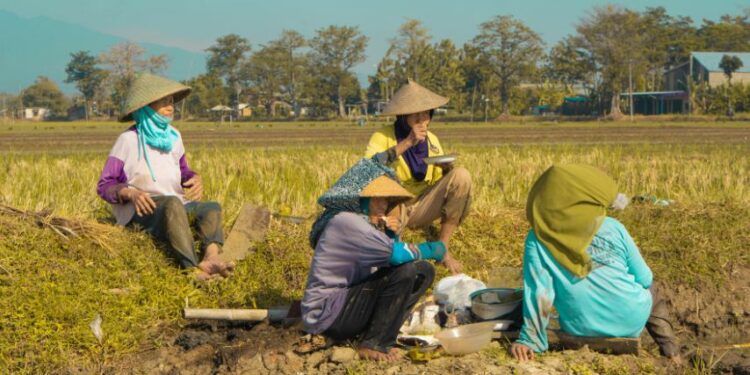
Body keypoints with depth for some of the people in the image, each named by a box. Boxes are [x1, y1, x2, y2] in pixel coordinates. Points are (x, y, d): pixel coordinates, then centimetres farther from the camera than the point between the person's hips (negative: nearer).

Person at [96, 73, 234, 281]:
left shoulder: (173, 136, 13)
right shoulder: (128, 140, -3)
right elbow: (104, 186, -4)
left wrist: (195, 178, 1)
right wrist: (130, 193, -23)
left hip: (175, 205, 6)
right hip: (141, 209, -6)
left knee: (212, 207, -23)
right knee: (172, 203, -38)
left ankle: (211, 257, -52)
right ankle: (194, 268, -56)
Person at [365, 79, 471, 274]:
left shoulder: (431, 140, 5)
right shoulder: (384, 136, -10)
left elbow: (441, 182, 9)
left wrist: (447, 169, -15)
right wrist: (405, 144, -29)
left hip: (423, 207, 5)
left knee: (461, 176, -18)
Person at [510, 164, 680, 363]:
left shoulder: (538, 240, -17)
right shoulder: (613, 229, -15)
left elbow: (539, 295, -18)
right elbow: (644, 279, -3)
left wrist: (529, 340, -12)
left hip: (582, 331, 1)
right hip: (632, 321, -1)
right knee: (650, 291, 35)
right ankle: (670, 353, 37)